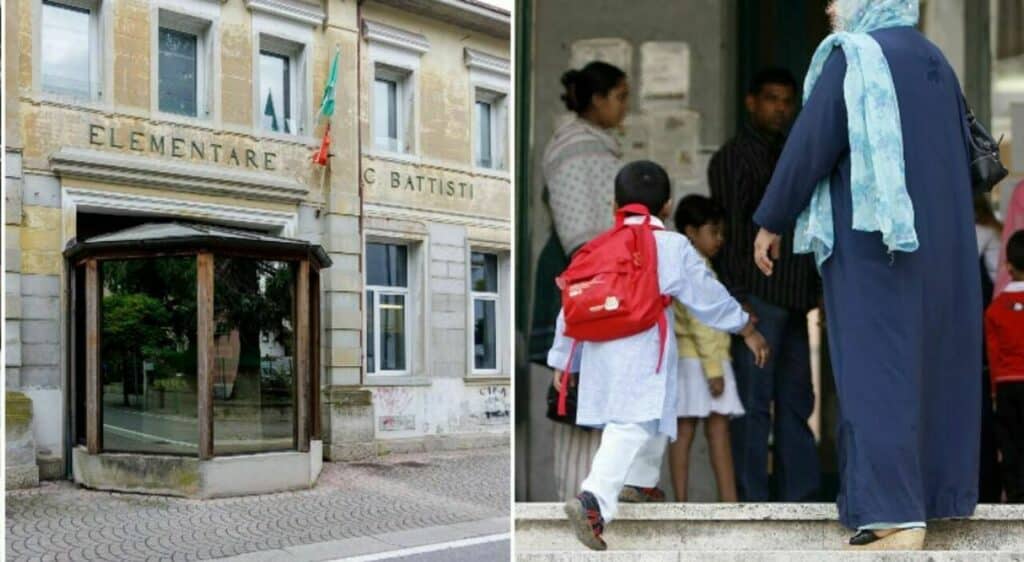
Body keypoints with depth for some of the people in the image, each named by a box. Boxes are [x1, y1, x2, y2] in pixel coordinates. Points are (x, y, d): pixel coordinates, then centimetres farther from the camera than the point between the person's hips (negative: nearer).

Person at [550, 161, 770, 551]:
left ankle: (640, 483, 42)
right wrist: (748, 330, 17)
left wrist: (561, 361, 21)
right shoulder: (673, 246, 1)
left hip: (599, 356, 6)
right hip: (641, 359, -6)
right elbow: (708, 296, 5)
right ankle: (594, 499, -30)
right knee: (631, 429, -13)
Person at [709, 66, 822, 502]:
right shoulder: (733, 157, -2)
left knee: (796, 401, 9)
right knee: (754, 404, -5)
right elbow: (729, 229, -9)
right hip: (757, 297, -8)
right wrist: (737, 298, -16)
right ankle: (752, 502, -1)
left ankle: (800, 496, 15)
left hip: (793, 299, 8)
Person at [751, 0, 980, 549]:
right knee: (930, 361, 12)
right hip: (940, 239, 8)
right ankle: (935, 496, 18)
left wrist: (771, 221, -4)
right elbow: (963, 149, 21)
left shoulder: (852, 56, -7)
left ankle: (898, 515, -11)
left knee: (878, 367, -8)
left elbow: (811, 142, -12)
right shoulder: (934, 60, 16)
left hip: (874, 238, -8)